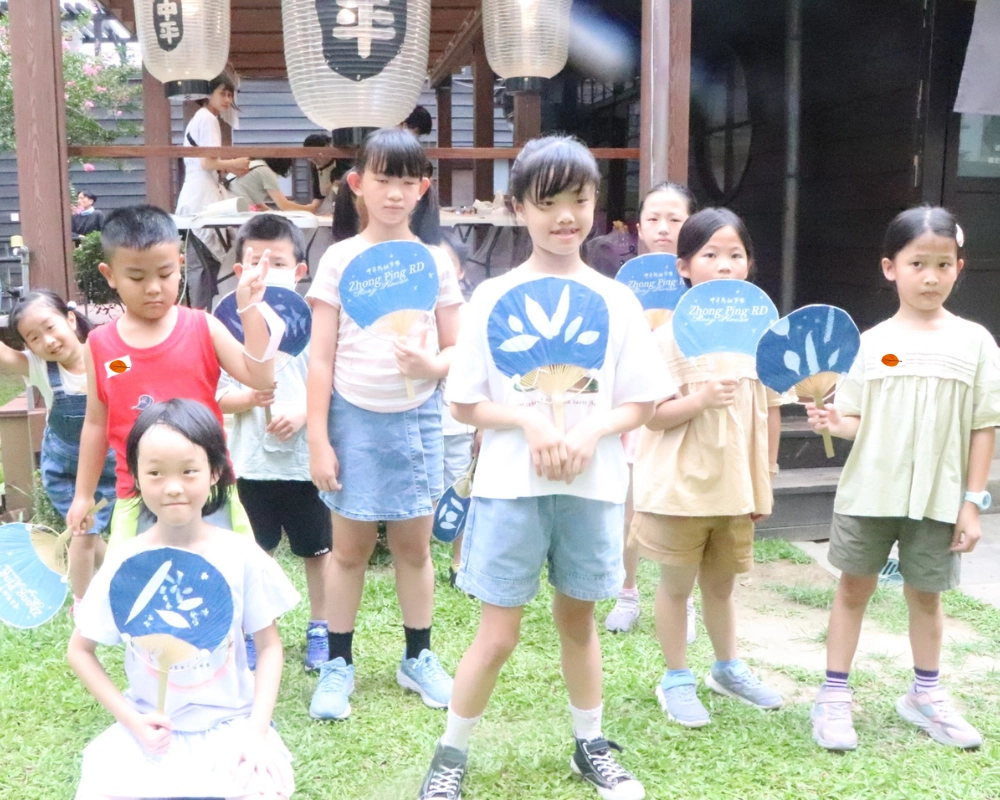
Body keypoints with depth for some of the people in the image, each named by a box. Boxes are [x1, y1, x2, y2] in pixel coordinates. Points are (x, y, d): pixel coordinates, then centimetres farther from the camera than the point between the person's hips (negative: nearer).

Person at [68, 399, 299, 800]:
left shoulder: (241, 555, -9)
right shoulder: (124, 564, -8)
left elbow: (269, 645, 0)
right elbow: (80, 651, 3)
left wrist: (257, 729, -11)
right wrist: (131, 719, -8)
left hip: (230, 723, -1)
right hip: (151, 727, 2)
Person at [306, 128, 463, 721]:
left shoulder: (436, 261, 3)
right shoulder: (341, 258, -1)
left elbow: (458, 350, 5)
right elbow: (321, 357, -2)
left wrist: (431, 366, -19)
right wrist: (318, 439, -6)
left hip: (417, 419, 1)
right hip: (354, 418, -1)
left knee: (415, 546, 11)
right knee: (350, 547, 8)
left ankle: (419, 657, 28)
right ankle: (338, 664, 23)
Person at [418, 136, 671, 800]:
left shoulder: (616, 301, 2)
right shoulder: (493, 297, -2)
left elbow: (641, 403, 3)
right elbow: (465, 404, -2)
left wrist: (590, 429, -15)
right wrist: (529, 420, -18)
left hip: (593, 488, 2)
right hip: (510, 487, -2)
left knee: (578, 620, 17)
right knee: (499, 634, 4)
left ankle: (592, 745, 37)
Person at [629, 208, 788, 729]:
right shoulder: (671, 335, -12)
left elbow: (772, 409, 8)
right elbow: (652, 415, -14)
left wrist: (766, 479, 8)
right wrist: (700, 400, -30)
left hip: (737, 485, 4)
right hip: (681, 486, -4)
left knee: (721, 582, 21)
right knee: (677, 584, 10)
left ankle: (727, 668, 41)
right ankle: (676, 680, 27)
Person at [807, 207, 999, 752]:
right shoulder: (871, 343, -2)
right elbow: (856, 420, 1)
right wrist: (832, 422, -22)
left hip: (938, 498, 1)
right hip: (869, 493, 0)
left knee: (926, 593, 15)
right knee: (854, 587, 9)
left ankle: (925, 695, 35)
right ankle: (834, 696, 20)